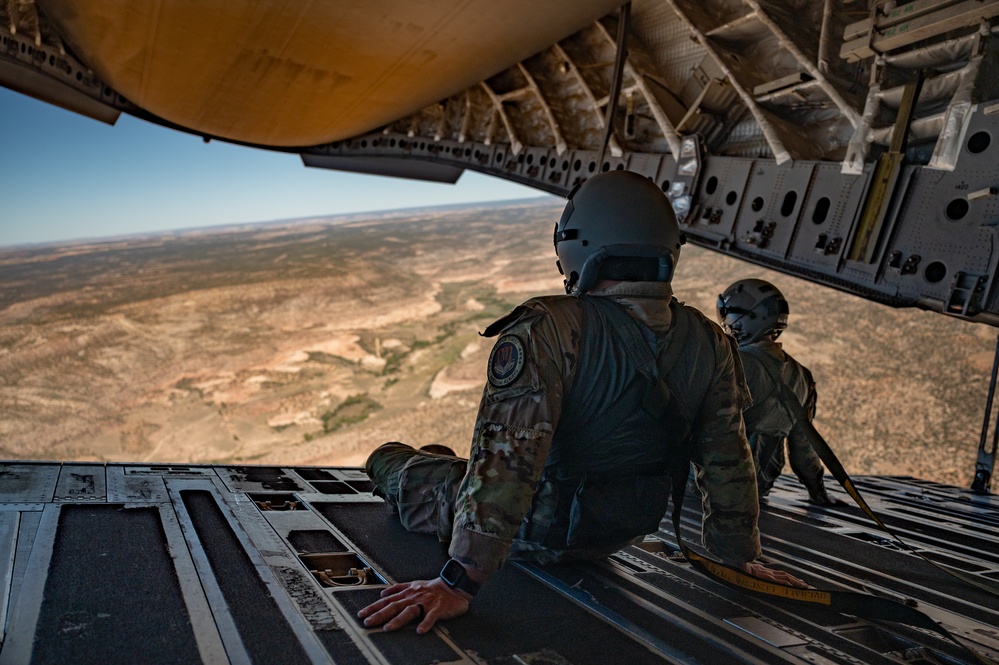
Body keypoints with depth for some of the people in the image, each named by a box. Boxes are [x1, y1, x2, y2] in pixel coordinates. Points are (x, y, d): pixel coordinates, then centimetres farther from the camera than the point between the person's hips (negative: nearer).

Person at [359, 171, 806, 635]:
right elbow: (728, 462, -4)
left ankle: (392, 465, 53)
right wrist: (740, 556, 10)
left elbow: (508, 454, -36)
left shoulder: (547, 329, -32)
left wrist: (459, 580, -30)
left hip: (537, 531, -4)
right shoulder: (711, 345, -13)